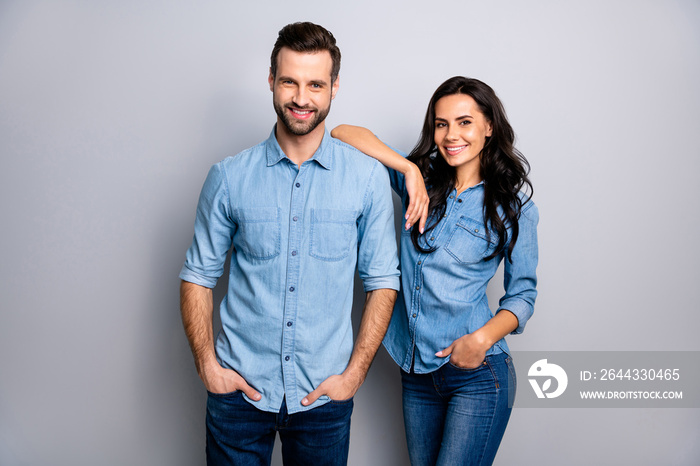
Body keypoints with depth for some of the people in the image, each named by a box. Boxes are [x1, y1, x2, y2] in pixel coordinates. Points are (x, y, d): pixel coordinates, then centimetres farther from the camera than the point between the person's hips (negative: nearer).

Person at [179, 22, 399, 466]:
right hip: (238, 390, 1)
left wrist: (355, 372, -5)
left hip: (324, 395, 0)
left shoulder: (369, 178, -4)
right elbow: (198, 276, 4)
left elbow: (383, 281, 1)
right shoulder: (229, 177, -2)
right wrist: (207, 363, -4)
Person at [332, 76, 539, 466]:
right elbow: (345, 133, -4)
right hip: (416, 371, 4)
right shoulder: (422, 180, 3)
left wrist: (482, 338, -16)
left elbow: (523, 293, 2)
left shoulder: (514, 207, -3)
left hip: (477, 374, -4)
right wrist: (409, 169, -17)